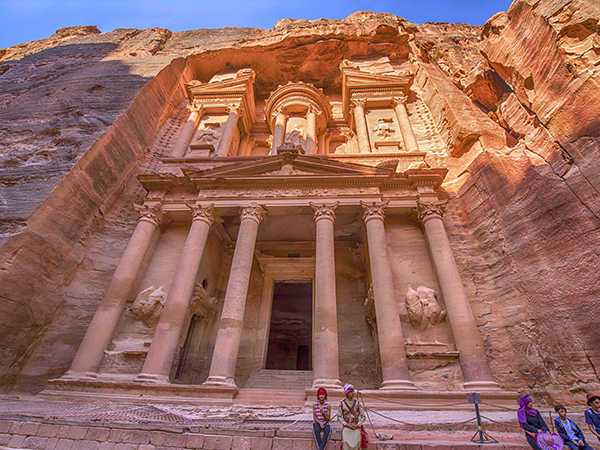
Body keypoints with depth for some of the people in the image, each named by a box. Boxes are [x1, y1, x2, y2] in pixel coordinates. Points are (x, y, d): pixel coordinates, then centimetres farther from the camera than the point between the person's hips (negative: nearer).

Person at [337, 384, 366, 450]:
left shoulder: (357, 403, 4)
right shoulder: (342, 403, 1)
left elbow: (363, 417, 6)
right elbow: (339, 417, 3)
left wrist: (358, 425, -6)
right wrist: (346, 424, -8)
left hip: (356, 427, 1)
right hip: (346, 426, -1)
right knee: (346, 442, -19)